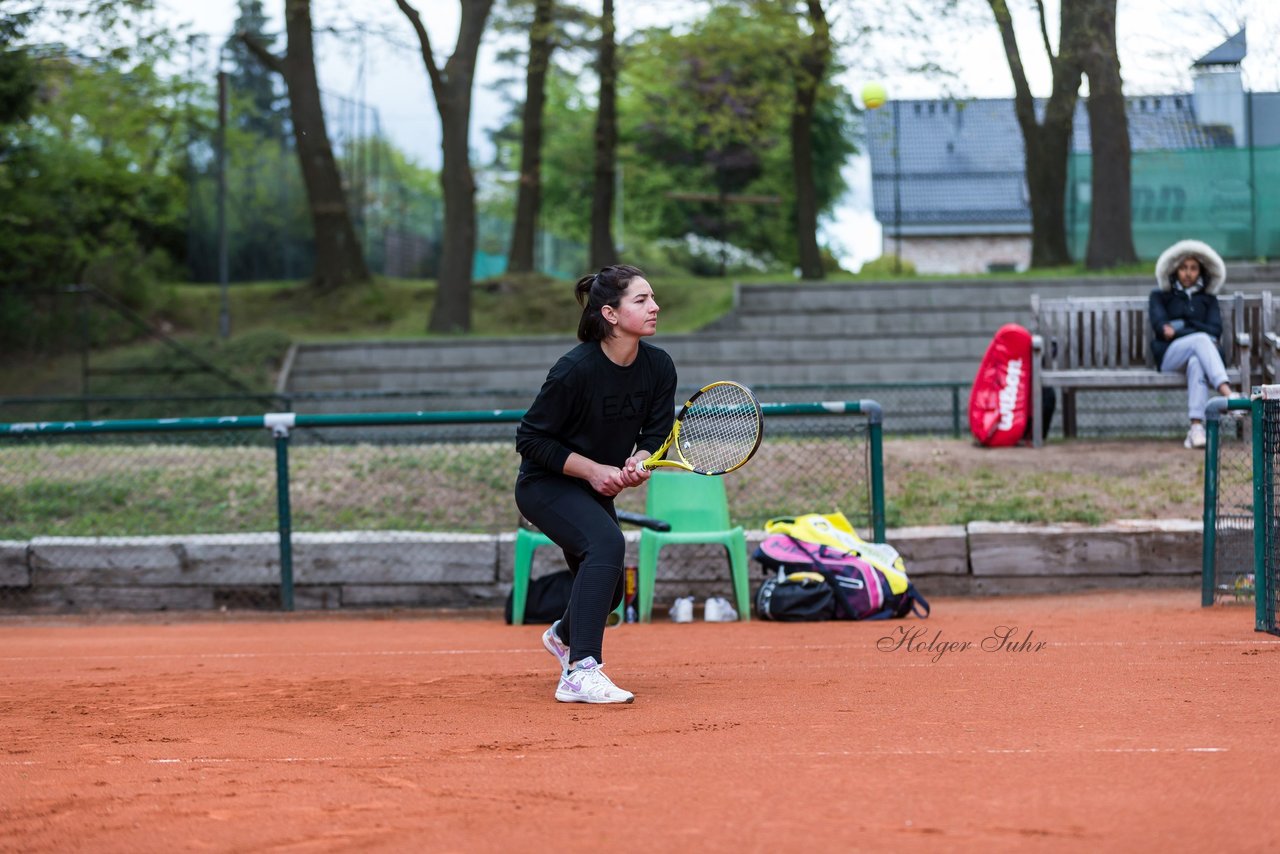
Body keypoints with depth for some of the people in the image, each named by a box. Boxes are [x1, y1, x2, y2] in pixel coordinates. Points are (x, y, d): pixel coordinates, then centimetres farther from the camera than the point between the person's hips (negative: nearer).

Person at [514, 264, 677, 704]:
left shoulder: (659, 366, -9)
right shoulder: (575, 370, -27)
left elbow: (656, 434, -2)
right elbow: (529, 440, -20)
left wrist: (639, 463, -24)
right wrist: (593, 469, -25)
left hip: (597, 489, 8)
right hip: (545, 486, -7)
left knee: (606, 588, 18)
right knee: (607, 542, -34)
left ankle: (564, 634, 55)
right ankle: (580, 673, -39)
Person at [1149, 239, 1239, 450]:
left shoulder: (1208, 300, 26)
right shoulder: (1160, 296, 21)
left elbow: (1216, 330, 6)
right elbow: (1160, 326, 1)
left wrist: (1180, 327, -2)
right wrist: (1198, 331, -5)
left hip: (1199, 354, 1)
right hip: (1169, 355, -1)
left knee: (1196, 362, -40)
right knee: (1201, 340, -36)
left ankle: (1196, 429, -58)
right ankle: (1227, 393, -61)